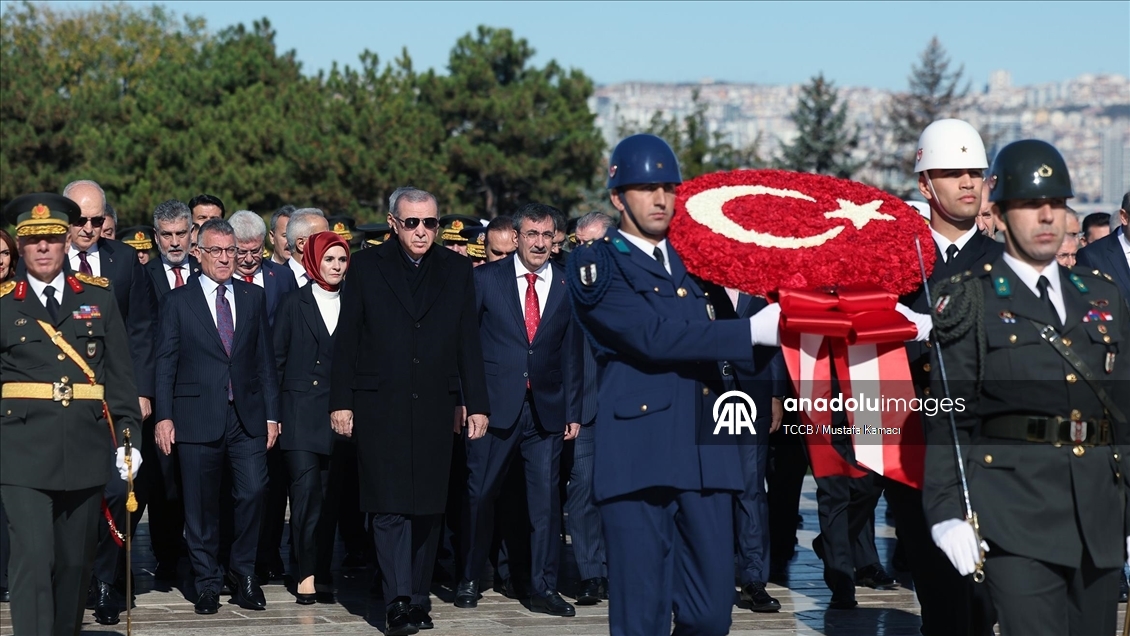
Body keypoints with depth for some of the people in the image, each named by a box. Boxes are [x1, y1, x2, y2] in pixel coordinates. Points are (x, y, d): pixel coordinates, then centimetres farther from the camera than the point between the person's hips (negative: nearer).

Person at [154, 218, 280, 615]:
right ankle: (207, 582, 14)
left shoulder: (253, 298, 11)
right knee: (201, 504, 3)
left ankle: (243, 574, 10)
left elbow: (265, 359, 11)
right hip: (197, 416, -2)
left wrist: (271, 414, 6)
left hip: (247, 416, 2)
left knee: (252, 493, -7)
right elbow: (166, 362, 2)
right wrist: (164, 416, -5)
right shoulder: (178, 301, 4)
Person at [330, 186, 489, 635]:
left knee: (428, 508, 6)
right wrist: (341, 401, -2)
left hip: (435, 408, 2)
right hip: (380, 408, -2)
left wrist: (477, 404, 4)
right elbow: (346, 339, 3)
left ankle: (418, 598, 16)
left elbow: (469, 342, 8)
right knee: (390, 506, -9)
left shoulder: (456, 270, 8)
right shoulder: (367, 267, 2)